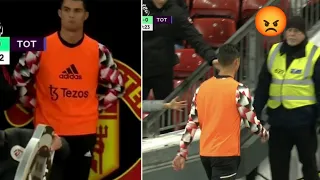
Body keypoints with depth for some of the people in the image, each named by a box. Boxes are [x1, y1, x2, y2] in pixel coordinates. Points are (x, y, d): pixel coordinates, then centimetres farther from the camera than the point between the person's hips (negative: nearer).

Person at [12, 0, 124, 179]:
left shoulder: (98, 51, 0)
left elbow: (117, 86, 11)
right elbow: (18, 80, 6)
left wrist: (96, 106, 5)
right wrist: (34, 105, 2)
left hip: (84, 132, 1)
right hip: (48, 131, -1)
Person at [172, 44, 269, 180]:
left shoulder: (202, 88, 5)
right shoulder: (239, 90, -11)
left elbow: (191, 124, 6)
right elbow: (251, 122, -5)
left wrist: (182, 153, 10)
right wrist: (264, 134, 15)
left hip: (205, 153, 6)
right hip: (226, 154, -6)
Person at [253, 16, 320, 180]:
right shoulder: (274, 52, 8)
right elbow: (263, 86, 12)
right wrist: (256, 112, 8)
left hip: (303, 118, -4)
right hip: (278, 117, 4)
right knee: (277, 162, 10)